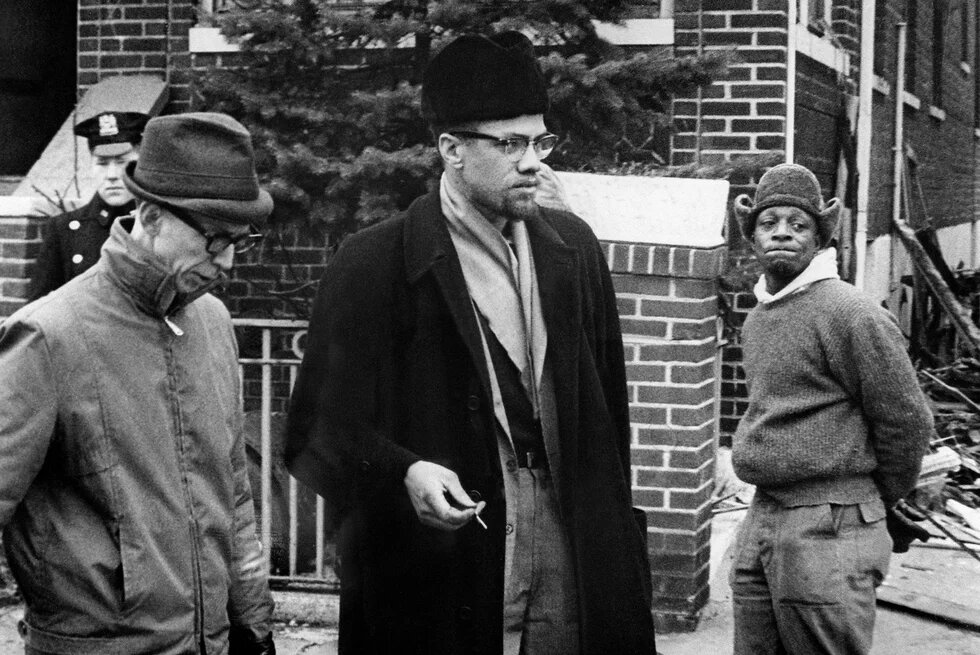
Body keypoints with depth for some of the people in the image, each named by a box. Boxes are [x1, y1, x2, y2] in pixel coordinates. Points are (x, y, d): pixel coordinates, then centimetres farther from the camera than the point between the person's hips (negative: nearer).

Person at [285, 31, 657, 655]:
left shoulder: (573, 247, 8)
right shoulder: (373, 265, -7)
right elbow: (318, 433, -7)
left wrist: (614, 530, 12)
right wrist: (402, 474, -23)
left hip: (570, 571, 4)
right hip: (437, 574, -4)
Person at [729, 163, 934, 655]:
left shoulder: (851, 314, -11)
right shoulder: (756, 319, 15)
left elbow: (907, 420, -9)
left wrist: (881, 500, 5)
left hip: (828, 532, -8)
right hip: (760, 522, 8)